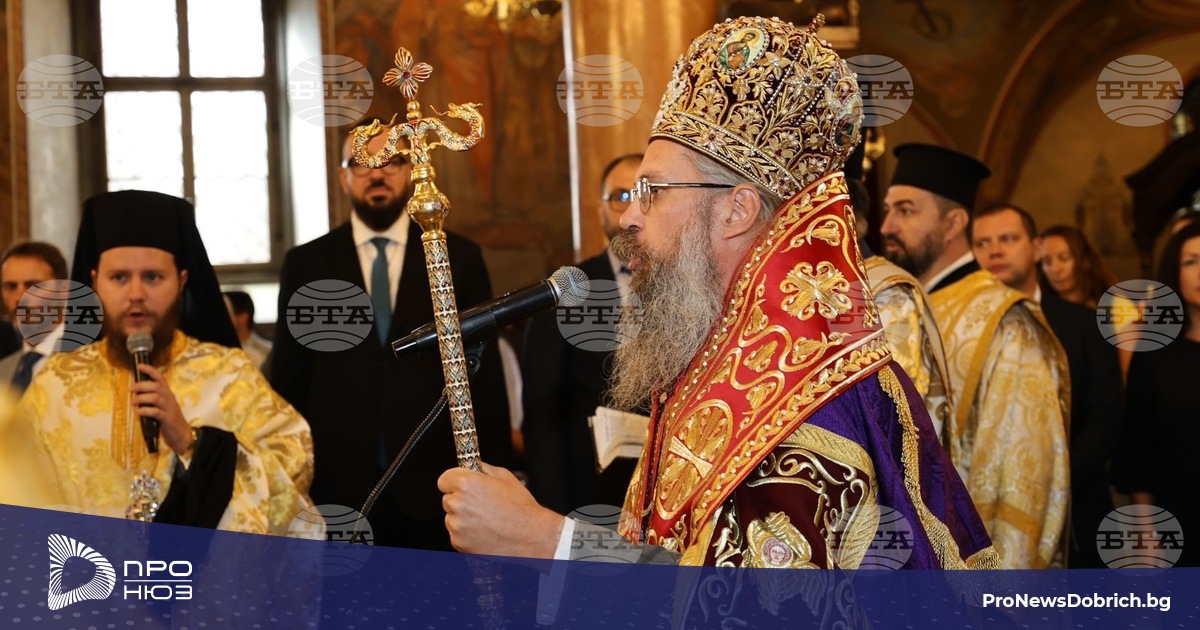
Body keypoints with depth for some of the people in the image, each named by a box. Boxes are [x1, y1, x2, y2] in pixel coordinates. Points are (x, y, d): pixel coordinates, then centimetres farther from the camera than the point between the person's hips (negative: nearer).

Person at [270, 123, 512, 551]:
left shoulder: (459, 258, 6)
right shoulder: (305, 264, 7)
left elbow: (485, 376, 5)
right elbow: (288, 380, 8)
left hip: (434, 489, 0)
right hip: (337, 490, 0)